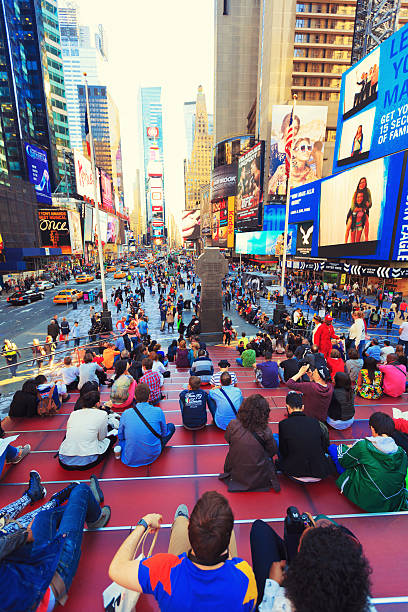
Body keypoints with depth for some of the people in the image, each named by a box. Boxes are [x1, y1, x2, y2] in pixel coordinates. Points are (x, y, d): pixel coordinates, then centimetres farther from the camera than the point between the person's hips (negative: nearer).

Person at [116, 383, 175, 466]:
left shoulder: (126, 413, -11)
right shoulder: (158, 411, -15)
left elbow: (120, 436, 6)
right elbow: (164, 433, 1)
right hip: (152, 457, -3)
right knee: (171, 426, 14)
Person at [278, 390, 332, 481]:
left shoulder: (284, 424, -11)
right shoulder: (315, 421, -3)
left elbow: (283, 452, -1)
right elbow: (325, 447, 7)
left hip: (296, 473, -3)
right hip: (320, 475, 3)